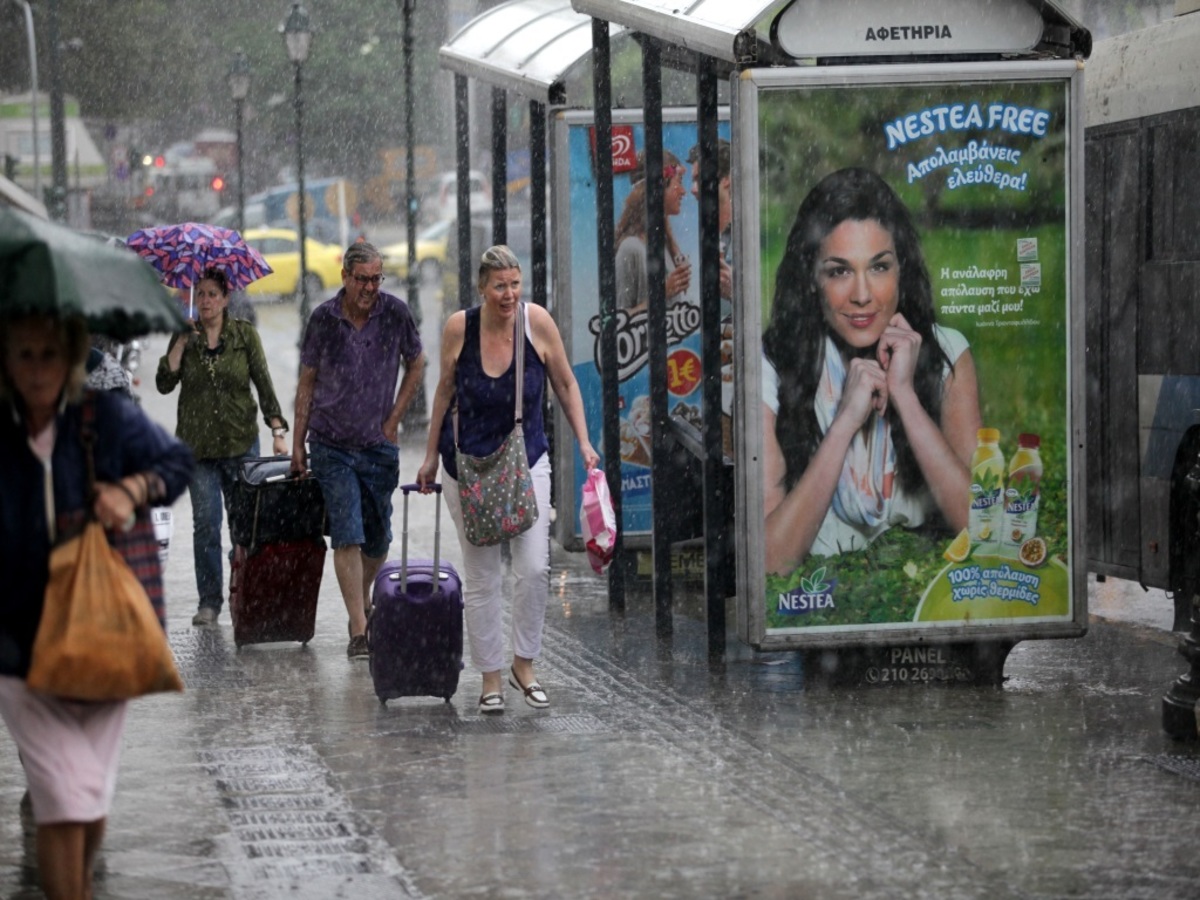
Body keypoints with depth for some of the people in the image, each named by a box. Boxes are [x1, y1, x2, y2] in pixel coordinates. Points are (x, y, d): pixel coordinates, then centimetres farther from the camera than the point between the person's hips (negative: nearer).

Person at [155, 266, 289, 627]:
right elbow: (164, 384, -5)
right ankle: (209, 600, 3)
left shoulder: (244, 334, 2)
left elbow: (264, 383, 0)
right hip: (198, 446, 0)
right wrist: (181, 341, -12)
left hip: (241, 443, 0)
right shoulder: (185, 337, 5)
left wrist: (278, 429, -10)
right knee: (206, 523, -5)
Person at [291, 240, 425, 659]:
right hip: (332, 446, -2)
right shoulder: (324, 318, -4)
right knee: (347, 537, -11)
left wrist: (394, 418, 5)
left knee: (377, 539, 10)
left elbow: (415, 365, 12)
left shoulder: (395, 313, -3)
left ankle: (362, 599, 37)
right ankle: (359, 632, -13)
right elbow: (307, 382, 5)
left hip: (379, 445, 2)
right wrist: (298, 443, 4)